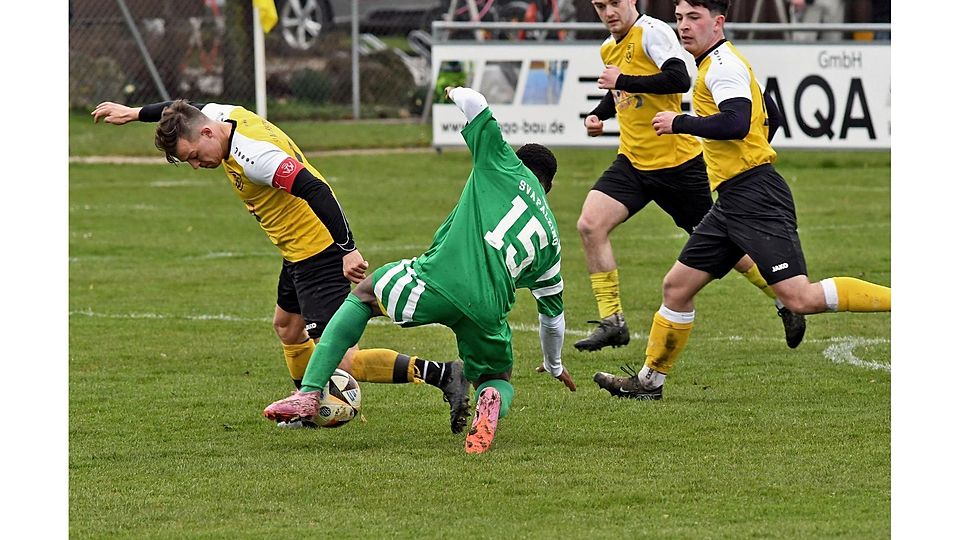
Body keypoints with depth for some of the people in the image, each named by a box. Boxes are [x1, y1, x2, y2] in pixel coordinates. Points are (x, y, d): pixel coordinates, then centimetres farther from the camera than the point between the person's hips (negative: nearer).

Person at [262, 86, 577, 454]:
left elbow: (474, 103, 11)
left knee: (362, 295, 27)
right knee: (498, 380, 30)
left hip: (435, 282, -2)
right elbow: (553, 313, 36)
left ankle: (309, 394, 12)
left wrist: (456, 92, 37)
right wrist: (554, 366, 54)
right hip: (488, 311, 2)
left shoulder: (507, 167, 17)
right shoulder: (550, 237, 27)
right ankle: (491, 401, -13)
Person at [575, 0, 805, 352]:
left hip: (677, 161, -7)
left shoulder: (652, 32, -14)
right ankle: (611, 321, -10)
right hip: (633, 162, 7)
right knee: (590, 224, -14)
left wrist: (623, 80, -24)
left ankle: (785, 302, 24)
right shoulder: (608, 49, 12)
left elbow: (679, 79, -29)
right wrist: (598, 115, 13)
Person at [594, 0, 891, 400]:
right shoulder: (715, 64, 20)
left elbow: (736, 123, -26)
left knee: (800, 299, -18)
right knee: (677, 285, 13)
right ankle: (650, 380, 22)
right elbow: (768, 119, 28)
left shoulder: (722, 65, -11)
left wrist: (679, 123, -15)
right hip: (732, 202, 11)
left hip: (755, 199, -11)